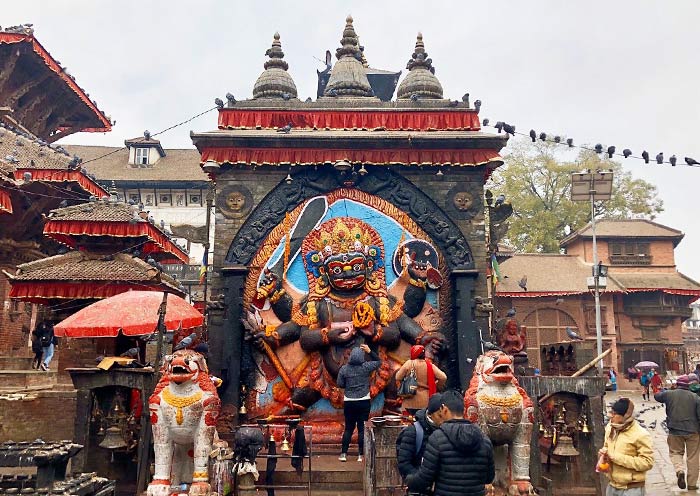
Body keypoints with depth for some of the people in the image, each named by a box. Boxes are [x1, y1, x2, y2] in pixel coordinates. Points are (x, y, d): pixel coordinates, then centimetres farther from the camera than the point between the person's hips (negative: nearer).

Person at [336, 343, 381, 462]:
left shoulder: (344, 369, -5)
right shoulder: (366, 367, -8)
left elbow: (340, 384, 0)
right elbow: (378, 361, 6)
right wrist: (370, 351, 2)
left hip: (349, 402, 2)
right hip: (364, 402, -1)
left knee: (348, 428, 12)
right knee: (362, 428, 5)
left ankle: (344, 453, 11)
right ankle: (361, 455, 7)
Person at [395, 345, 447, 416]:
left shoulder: (409, 364, -6)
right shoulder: (430, 365, -3)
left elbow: (398, 377, -3)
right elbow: (443, 377, -8)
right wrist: (436, 388, 8)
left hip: (411, 400, -1)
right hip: (426, 401, 1)